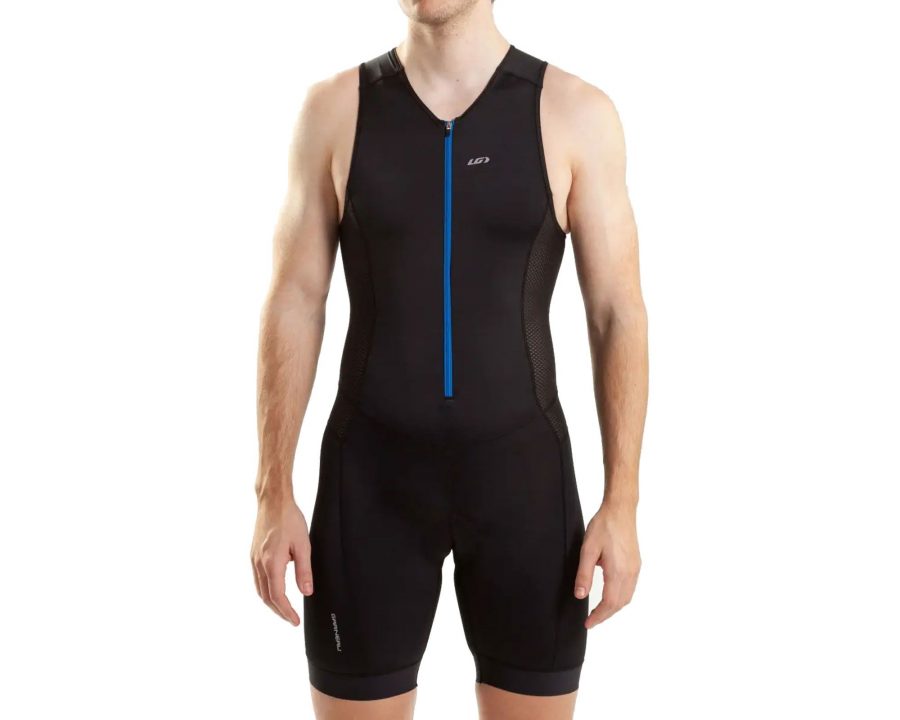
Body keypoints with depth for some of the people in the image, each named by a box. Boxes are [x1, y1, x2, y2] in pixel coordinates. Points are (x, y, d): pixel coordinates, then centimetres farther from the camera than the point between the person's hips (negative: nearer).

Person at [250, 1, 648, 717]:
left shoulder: (576, 112, -3)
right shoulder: (335, 107, 0)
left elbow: (618, 313, -2)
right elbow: (296, 303, 0)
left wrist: (621, 504, -6)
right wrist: (275, 496, -4)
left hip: (521, 470, 0)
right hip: (371, 475, 1)